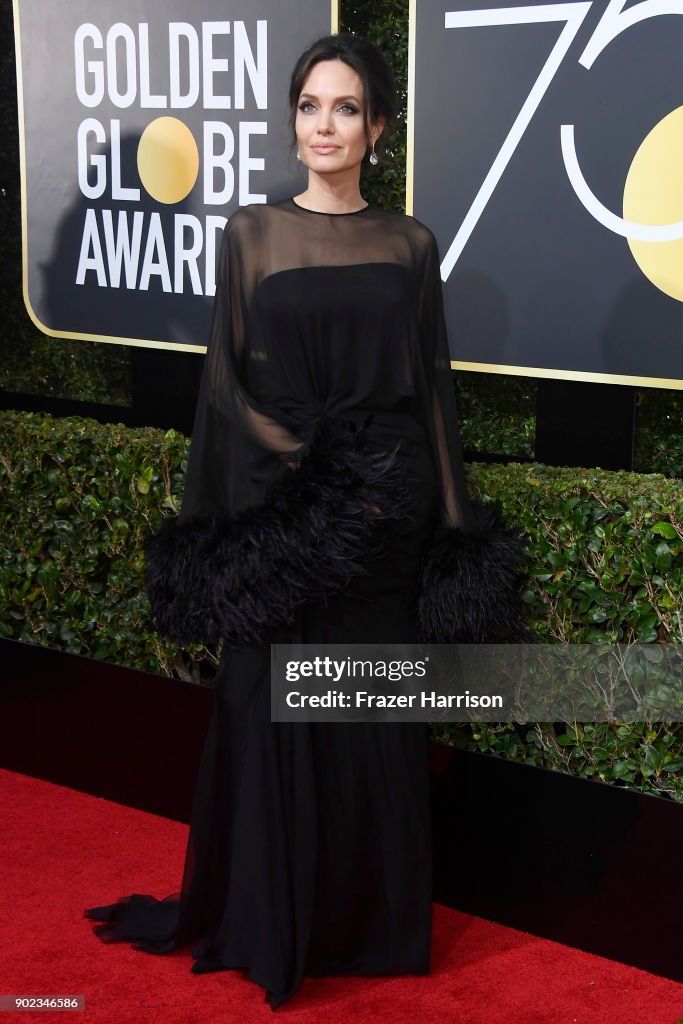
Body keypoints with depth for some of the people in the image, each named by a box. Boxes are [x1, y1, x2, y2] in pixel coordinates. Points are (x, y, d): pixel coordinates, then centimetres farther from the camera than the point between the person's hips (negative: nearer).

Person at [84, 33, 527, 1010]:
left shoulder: (410, 243, 5)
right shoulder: (253, 234, 2)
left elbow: (432, 386, 6)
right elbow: (228, 380, 0)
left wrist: (451, 522, 2)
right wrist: (298, 460, -12)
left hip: (387, 516, 1)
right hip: (280, 518, -1)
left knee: (379, 711, 8)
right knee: (275, 708, 5)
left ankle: (374, 916, 24)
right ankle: (272, 919, 21)